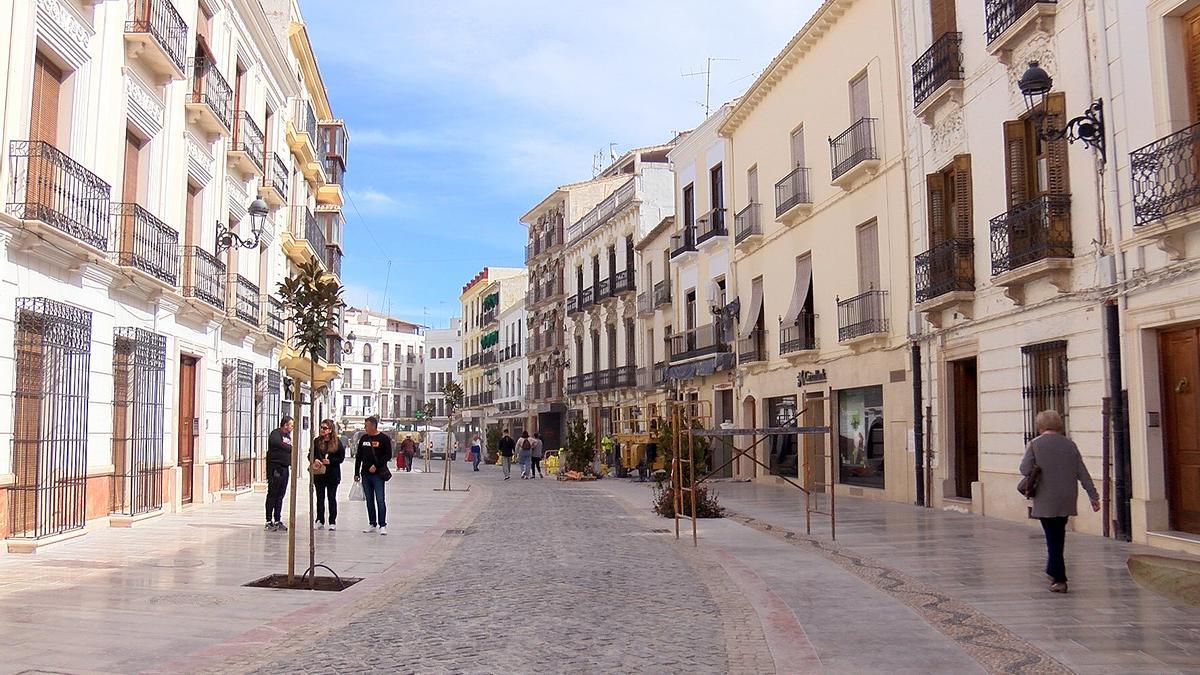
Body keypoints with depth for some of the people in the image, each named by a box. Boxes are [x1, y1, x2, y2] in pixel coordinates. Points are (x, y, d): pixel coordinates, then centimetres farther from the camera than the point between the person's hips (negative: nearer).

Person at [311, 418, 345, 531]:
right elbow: (310, 455, 5)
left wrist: (330, 461, -15)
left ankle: (332, 522, 10)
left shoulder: (337, 442, -2)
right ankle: (320, 521, 14)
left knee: (332, 497, 4)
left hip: (333, 474, -2)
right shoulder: (316, 441, 4)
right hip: (319, 474, 2)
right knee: (320, 498, 6)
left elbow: (341, 457, -1)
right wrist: (315, 460, -16)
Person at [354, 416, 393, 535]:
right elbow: (358, 456, 15)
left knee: (380, 500, -7)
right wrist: (356, 473, 11)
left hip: (378, 474, -5)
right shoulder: (364, 438, 11)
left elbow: (388, 455, -7)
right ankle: (372, 524, 18)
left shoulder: (383, 438, -4)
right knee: (369, 500, 10)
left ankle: (382, 525, -4)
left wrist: (376, 466, -16)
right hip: (365, 475, 6)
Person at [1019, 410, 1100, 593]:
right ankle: (1053, 571, 30)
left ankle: (1060, 580, -4)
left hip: (1045, 501, -4)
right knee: (1058, 536, 19)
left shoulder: (1035, 444, -7)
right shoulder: (1070, 444, 4)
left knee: (1053, 538, 0)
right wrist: (1094, 496, 7)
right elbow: (1083, 473, 4)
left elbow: (1024, 469, -11)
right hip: (1067, 501, 4)